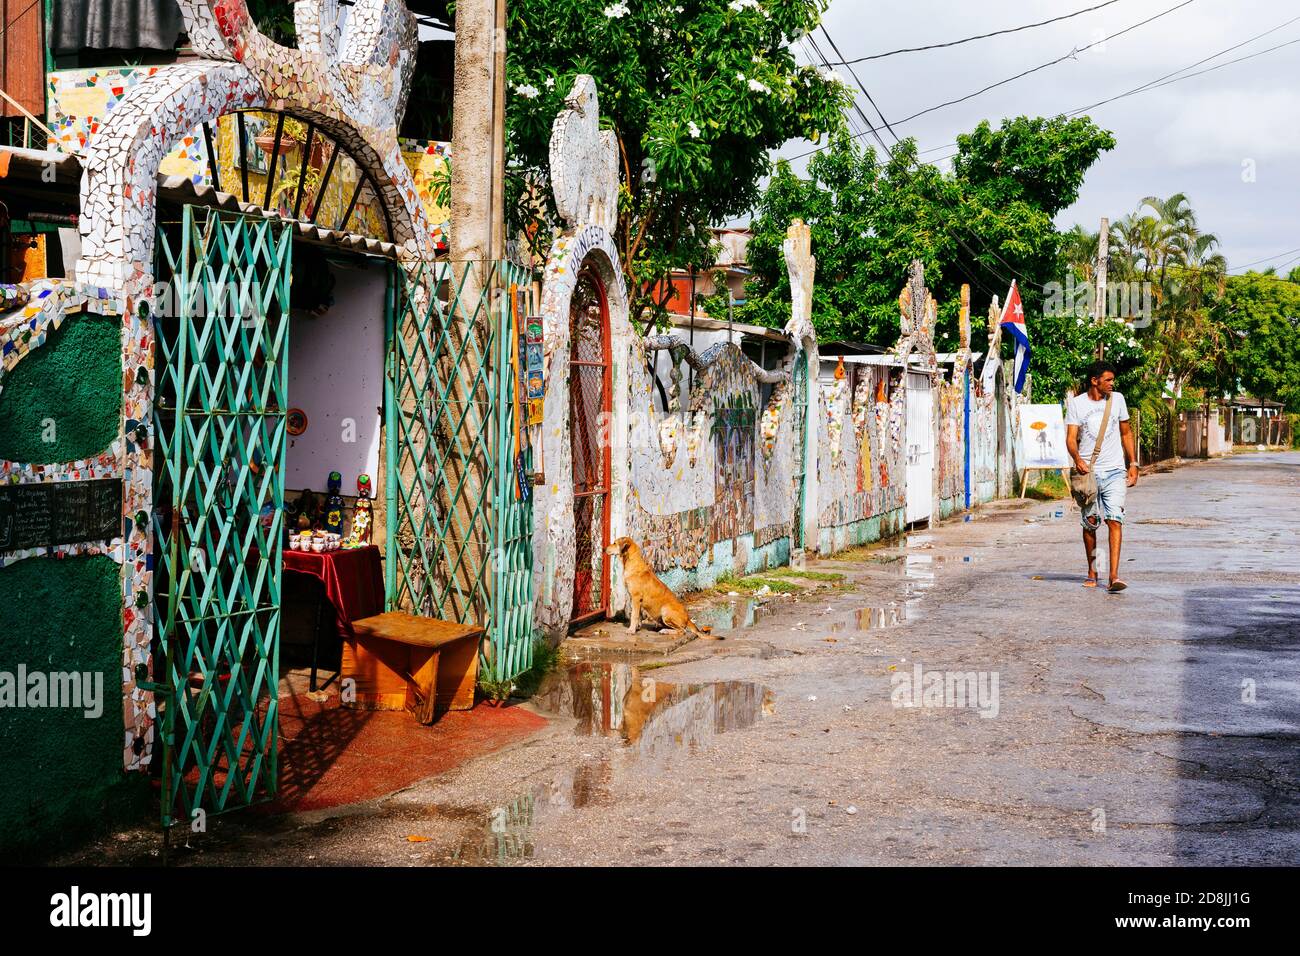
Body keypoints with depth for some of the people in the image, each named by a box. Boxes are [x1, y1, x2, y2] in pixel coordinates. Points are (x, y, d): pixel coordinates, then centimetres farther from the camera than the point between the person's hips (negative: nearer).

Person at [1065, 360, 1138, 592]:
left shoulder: (1117, 399, 8)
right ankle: (1092, 573, 21)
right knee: (1090, 523, 6)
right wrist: (1077, 459, -26)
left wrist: (1133, 463, 10)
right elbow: (1071, 438, -6)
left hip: (1115, 471, 1)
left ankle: (1114, 576, -19)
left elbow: (1126, 433, 17)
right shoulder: (1076, 403, 1)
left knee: (1115, 519, -13)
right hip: (1088, 471, 0)